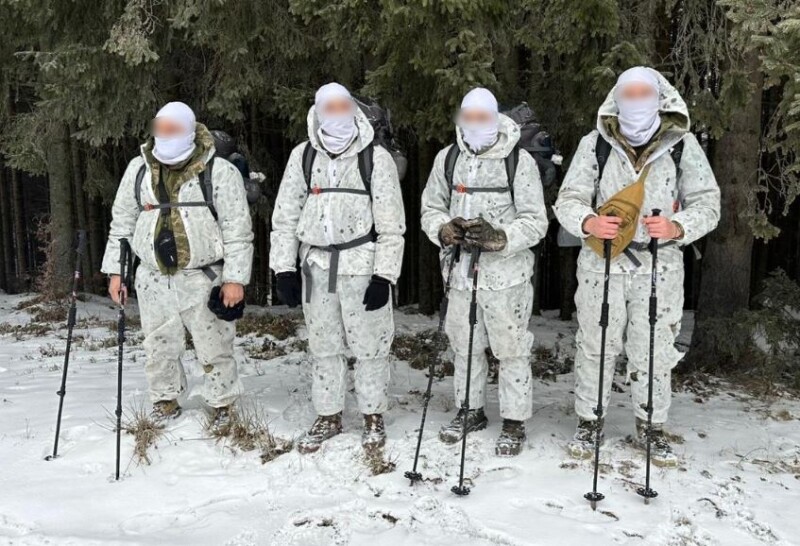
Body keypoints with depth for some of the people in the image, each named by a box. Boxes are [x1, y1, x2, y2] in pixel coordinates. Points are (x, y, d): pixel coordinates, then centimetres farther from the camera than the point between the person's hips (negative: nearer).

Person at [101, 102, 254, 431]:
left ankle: (222, 404, 24)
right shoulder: (138, 169, 3)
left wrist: (235, 278, -11)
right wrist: (115, 270, 8)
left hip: (203, 278, -3)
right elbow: (121, 224, 10)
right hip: (154, 279, 4)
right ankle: (165, 400, 34)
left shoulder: (219, 172, -9)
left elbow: (238, 231, -8)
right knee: (160, 347, 14)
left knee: (214, 348, 5)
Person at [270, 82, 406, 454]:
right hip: (317, 266, 4)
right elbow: (285, 217, 7)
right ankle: (328, 417, 29)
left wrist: (384, 276, -12)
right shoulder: (303, 156, 5)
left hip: (362, 267, -3)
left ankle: (373, 416, 24)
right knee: (323, 347, 13)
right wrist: (284, 269, 2)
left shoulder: (376, 158, -5)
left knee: (369, 346, 5)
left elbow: (391, 224, -7)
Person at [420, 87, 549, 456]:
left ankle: (514, 422, 20)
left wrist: (499, 237, -24)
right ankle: (471, 411, 34)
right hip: (461, 271, 4)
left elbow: (535, 222, -8)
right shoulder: (447, 159, 5)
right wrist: (444, 229, -10)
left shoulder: (519, 161, -7)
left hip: (506, 273, -4)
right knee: (465, 346, 16)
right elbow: (431, 207, 12)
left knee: (511, 349, 4)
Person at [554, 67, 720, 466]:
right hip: (602, 264, 0)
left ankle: (652, 428, 29)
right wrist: (588, 222, -25)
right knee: (595, 346, 10)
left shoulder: (683, 146, -2)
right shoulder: (595, 144, -3)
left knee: (653, 351, 9)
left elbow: (707, 203, 0)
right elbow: (568, 199, -3)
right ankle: (588, 422, 29)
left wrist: (677, 227, -20)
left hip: (660, 267, 0)